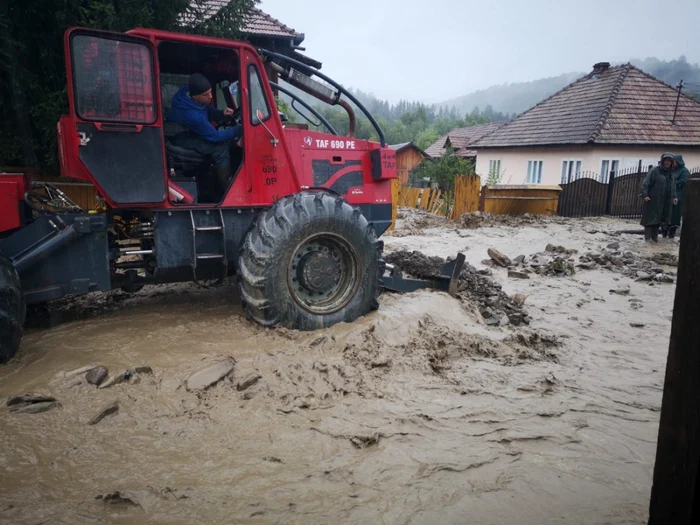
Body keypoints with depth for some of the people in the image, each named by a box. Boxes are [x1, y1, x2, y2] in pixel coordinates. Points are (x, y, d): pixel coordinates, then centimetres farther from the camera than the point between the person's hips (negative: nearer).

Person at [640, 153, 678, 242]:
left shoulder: (671, 173, 14)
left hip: (665, 202, 7)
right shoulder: (655, 171, -8)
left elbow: (673, 187, 23)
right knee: (650, 218, -4)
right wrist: (645, 195, -22)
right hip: (653, 200, -7)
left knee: (659, 219, 12)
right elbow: (645, 183, -13)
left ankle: (654, 236, 21)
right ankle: (647, 236, 2)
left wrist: (674, 197, 12)